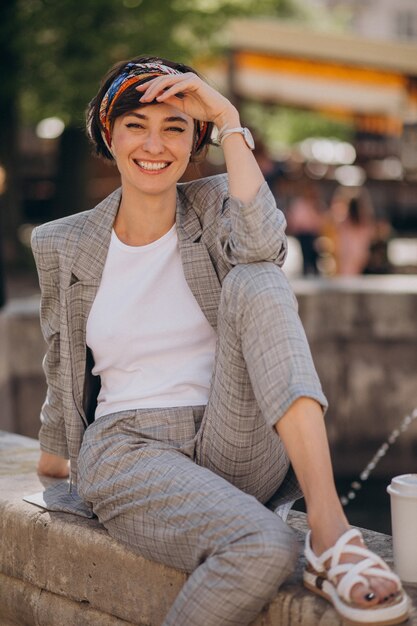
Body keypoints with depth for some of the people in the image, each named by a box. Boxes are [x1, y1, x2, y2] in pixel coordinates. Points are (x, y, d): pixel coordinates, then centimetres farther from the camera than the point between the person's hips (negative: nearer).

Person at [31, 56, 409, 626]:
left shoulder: (216, 204, 5)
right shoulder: (63, 246, 7)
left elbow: (265, 247, -20)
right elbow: (63, 368, 20)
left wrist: (229, 121, -14)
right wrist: (53, 456, 31)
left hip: (238, 446, 1)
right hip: (128, 451, -1)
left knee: (254, 282, -28)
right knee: (264, 546, -34)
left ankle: (329, 526, -37)